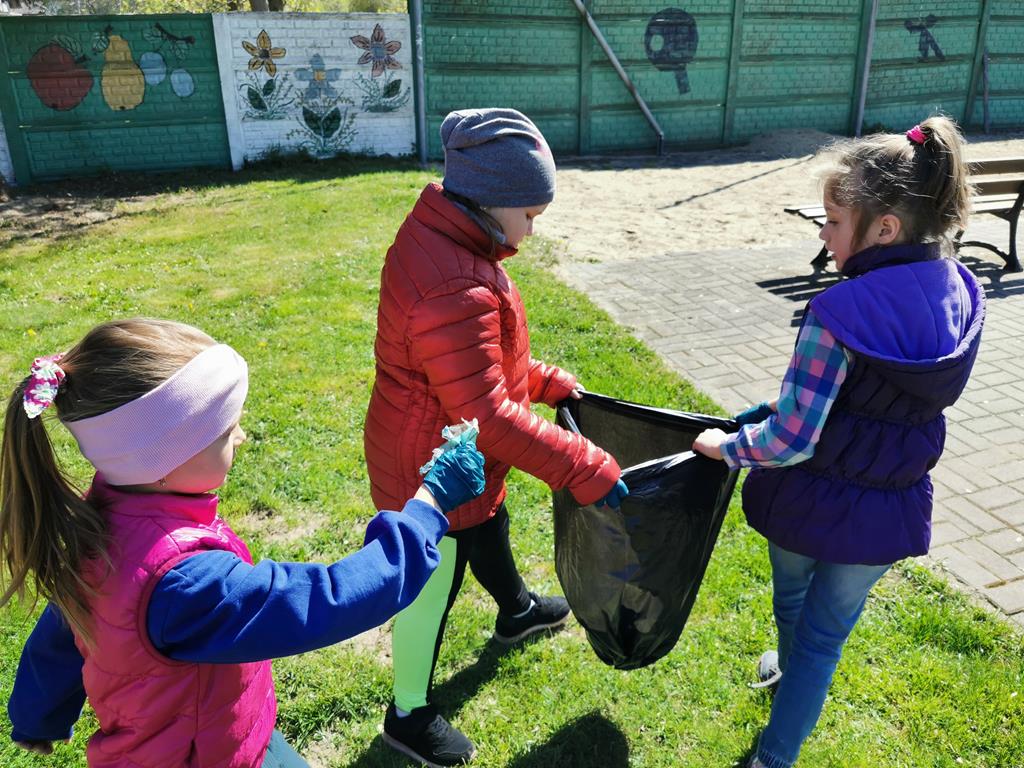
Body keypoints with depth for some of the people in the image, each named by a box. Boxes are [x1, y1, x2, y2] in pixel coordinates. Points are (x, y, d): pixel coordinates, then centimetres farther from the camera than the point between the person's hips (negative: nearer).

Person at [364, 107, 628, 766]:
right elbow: (490, 415, -34)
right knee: (433, 588, 11)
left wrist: (544, 380, 5)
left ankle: (517, 612, 62)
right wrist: (589, 469, -30)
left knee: (489, 531, 32)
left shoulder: (440, 240, -3)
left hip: (438, 449, 10)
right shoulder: (455, 289, -36)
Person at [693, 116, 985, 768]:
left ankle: (790, 673, 58)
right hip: (892, 511, 4)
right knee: (828, 633, 20)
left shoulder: (839, 313, -29)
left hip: (813, 501, -4)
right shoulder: (962, 292, -7)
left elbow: (791, 440, -27)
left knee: (793, 598, 28)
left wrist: (724, 446, -9)